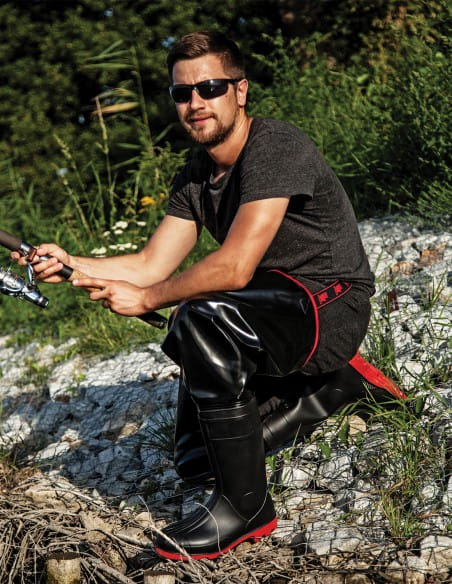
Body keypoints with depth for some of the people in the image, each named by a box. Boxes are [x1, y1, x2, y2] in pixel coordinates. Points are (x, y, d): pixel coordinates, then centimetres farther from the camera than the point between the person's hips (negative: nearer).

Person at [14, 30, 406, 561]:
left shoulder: (275, 148, -21)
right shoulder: (194, 178, 6)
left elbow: (234, 267, -29)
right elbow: (151, 265, 1)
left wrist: (146, 298, -21)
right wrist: (69, 264, -13)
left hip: (332, 306, -9)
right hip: (276, 311, 9)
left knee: (202, 322, -36)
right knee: (195, 458, 13)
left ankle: (245, 505, -22)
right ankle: (341, 383, 22)